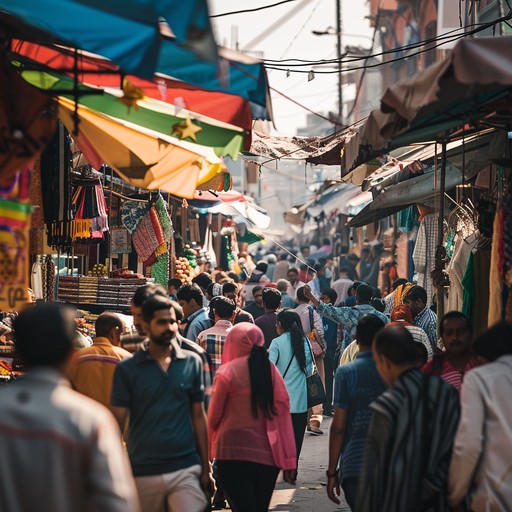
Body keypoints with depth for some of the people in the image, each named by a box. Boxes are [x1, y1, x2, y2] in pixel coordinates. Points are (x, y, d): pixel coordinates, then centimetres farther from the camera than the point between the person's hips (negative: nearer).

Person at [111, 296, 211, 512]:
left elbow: (198, 416, 10)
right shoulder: (127, 369, 0)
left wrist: (205, 468, 7)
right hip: (143, 473, 0)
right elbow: (117, 423, 0)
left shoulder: (192, 363, 5)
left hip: (186, 470, 0)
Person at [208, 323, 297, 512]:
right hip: (268, 454, 4)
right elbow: (284, 417, 3)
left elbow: (213, 417, 0)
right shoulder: (271, 371, 4)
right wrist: (289, 460, 6)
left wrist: (209, 451, 19)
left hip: (234, 453, -4)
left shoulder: (227, 371, -5)